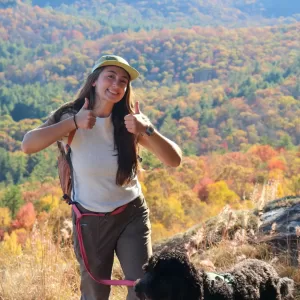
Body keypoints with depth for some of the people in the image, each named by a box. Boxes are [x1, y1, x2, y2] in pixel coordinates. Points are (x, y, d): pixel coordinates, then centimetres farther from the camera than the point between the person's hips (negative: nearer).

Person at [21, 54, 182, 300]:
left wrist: (147, 130, -33)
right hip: (90, 220, 0)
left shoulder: (129, 121, -9)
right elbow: (28, 145, -27)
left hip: (132, 216, 1)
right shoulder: (71, 115, -12)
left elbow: (174, 160, -18)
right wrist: (73, 123, -33)